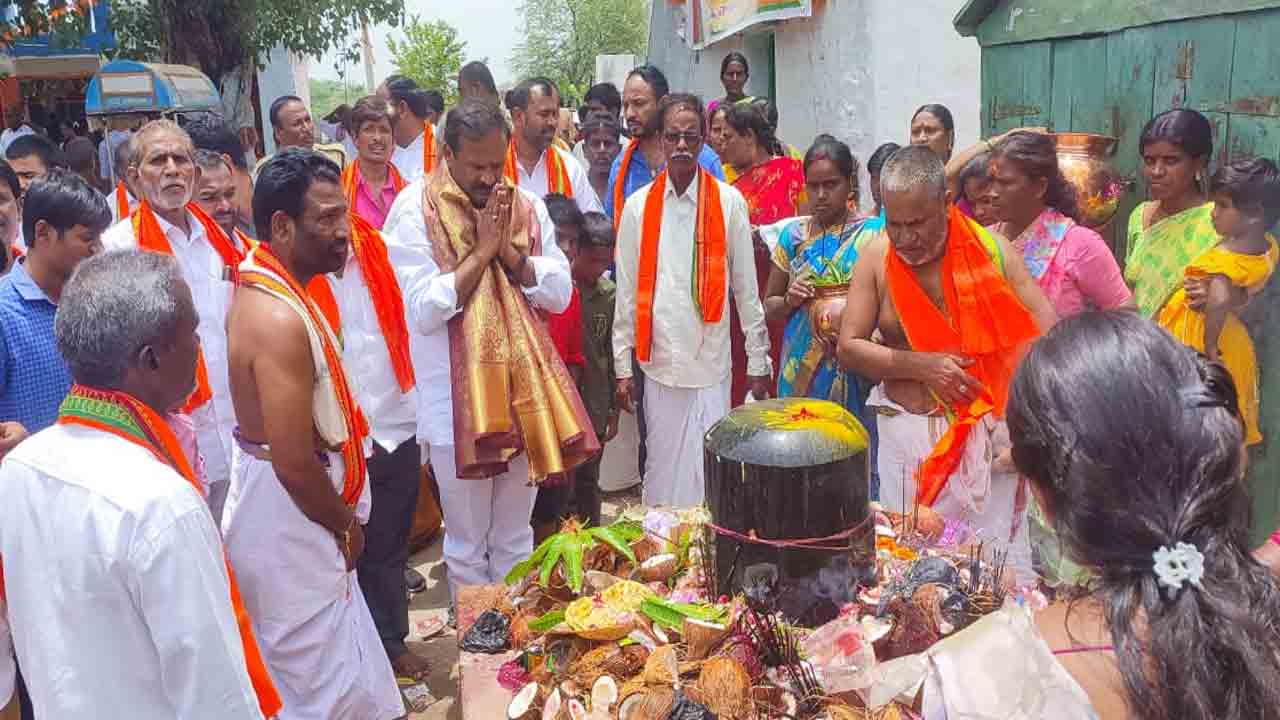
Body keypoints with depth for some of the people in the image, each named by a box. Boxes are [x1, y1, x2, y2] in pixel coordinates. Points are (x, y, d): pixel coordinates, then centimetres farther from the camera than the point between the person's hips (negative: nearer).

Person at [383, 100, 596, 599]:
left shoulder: (526, 207, 4)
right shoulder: (416, 211, -9)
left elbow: (560, 293, 1)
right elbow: (423, 310, -16)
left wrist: (509, 253, -13)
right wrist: (482, 251, -16)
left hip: (523, 389, 4)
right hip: (456, 402, -3)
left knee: (515, 537, 17)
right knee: (467, 543, 11)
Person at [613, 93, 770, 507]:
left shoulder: (729, 202, -1)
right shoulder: (638, 206, 4)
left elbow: (746, 288, 1)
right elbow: (627, 292, 6)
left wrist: (758, 362, 2)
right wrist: (623, 367, 5)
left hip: (710, 363, -1)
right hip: (658, 363, 1)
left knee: (707, 478, 2)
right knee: (661, 469, 9)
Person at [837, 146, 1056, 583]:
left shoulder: (991, 250, -6)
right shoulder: (876, 258, -2)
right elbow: (849, 348, -1)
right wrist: (921, 365, -14)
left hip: (986, 430, -1)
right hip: (905, 431, 2)